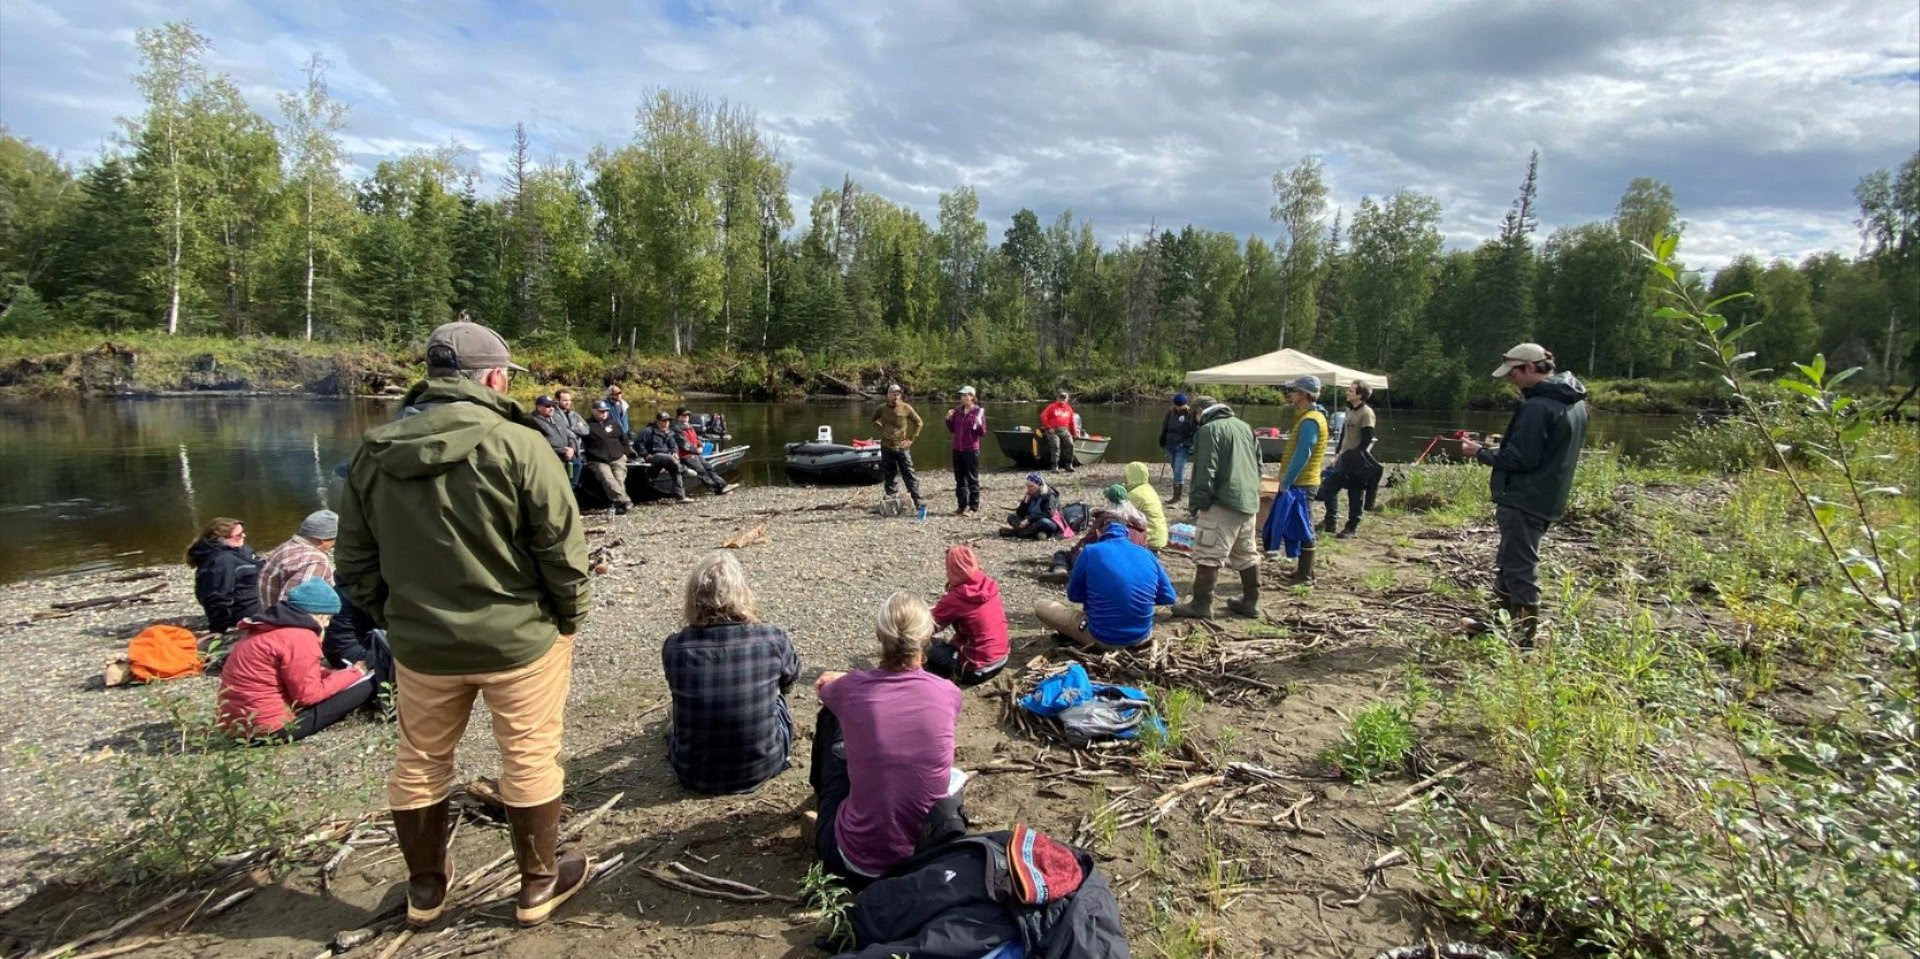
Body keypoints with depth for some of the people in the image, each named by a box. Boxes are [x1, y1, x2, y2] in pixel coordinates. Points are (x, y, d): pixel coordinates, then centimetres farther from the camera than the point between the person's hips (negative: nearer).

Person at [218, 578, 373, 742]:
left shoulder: (268, 627, 13)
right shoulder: (300, 637, -17)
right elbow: (308, 694, -15)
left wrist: (339, 674, 10)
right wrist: (351, 674, -4)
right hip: (270, 726, -10)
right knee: (365, 686, -9)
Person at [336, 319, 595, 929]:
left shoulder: (373, 452, -1)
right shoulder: (517, 445, -18)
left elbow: (354, 560, 6)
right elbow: (562, 549, -15)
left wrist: (393, 618, 17)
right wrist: (571, 615, 0)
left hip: (421, 643, 5)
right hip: (520, 638, -4)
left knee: (419, 762, 21)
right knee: (530, 758, 12)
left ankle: (424, 887, 38)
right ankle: (540, 883, 27)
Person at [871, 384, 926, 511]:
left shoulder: (906, 408, -7)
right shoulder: (882, 408, 0)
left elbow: (919, 423, 1)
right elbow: (874, 419, 20)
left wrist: (911, 439, -2)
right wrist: (881, 430, 7)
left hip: (902, 447, -2)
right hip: (886, 447, 2)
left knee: (909, 474, -5)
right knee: (888, 475, 9)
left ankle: (917, 499, -7)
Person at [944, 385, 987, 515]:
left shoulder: (979, 411, -6)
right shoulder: (957, 411, 9)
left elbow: (983, 434, -6)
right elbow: (952, 430, 16)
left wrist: (979, 424, -24)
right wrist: (948, 419, 1)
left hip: (971, 450, -5)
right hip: (957, 449, 6)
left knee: (972, 479, 0)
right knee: (959, 479, 11)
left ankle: (974, 508, 6)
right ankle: (962, 506, 19)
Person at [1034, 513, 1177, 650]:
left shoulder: (1091, 552, -10)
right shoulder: (1147, 554, 0)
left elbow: (1074, 595, 1)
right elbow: (1168, 597, 6)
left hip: (1102, 639, -4)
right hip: (1141, 637, 4)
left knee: (1042, 607, 12)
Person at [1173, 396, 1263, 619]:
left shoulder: (1208, 430, -8)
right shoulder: (1245, 427, 15)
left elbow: (1205, 471, -14)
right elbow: (1258, 465, 19)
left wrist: (1197, 504, -9)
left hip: (1223, 503, -8)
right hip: (1249, 501, 8)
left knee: (1208, 555, -5)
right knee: (1247, 555, 16)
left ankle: (1201, 604, -5)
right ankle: (1251, 602, 23)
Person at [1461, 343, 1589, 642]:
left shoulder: (1537, 407, -21)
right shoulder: (1574, 402, 11)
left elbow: (1520, 459, -22)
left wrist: (1480, 452, -9)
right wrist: (1503, 445, 15)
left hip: (1524, 500, -10)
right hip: (1547, 499, 10)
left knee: (1520, 569, -1)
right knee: (1508, 564, 20)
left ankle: (1524, 634, 6)